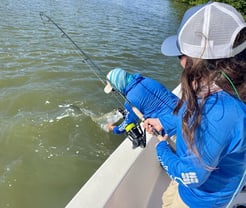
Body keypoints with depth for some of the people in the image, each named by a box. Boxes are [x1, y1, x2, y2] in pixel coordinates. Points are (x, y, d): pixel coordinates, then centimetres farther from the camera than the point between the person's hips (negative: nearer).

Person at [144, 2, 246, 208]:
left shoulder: (220, 114, -43)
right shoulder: (216, 87, -15)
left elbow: (191, 176, -31)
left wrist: (162, 148, -15)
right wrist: (163, 122, 10)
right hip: (192, 173, 7)